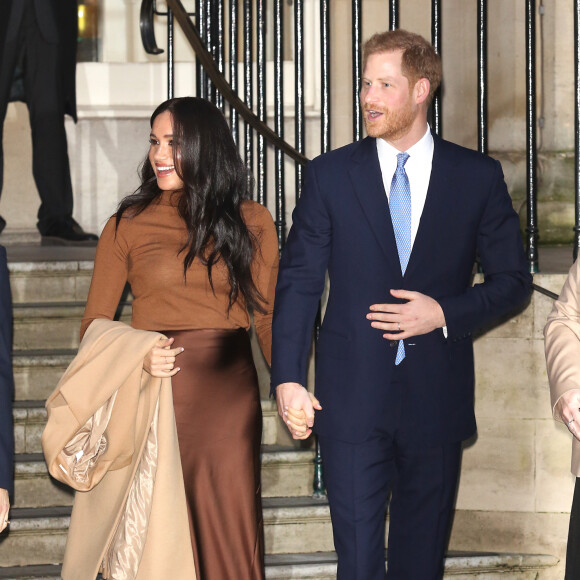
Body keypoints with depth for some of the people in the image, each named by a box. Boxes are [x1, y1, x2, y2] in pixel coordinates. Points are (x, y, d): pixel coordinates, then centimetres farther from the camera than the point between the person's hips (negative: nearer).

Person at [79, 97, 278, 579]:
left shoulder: (252, 222, 6)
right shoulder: (128, 226, 3)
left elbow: (268, 316, 8)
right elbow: (95, 322, 5)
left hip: (230, 392, 1)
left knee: (230, 533, 2)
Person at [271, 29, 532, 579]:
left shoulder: (477, 176, 3)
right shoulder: (330, 174, 2)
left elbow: (513, 279, 7)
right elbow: (297, 280, 2)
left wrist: (447, 313, -11)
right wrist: (287, 378, -6)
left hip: (437, 397, 1)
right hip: (352, 397, -1)